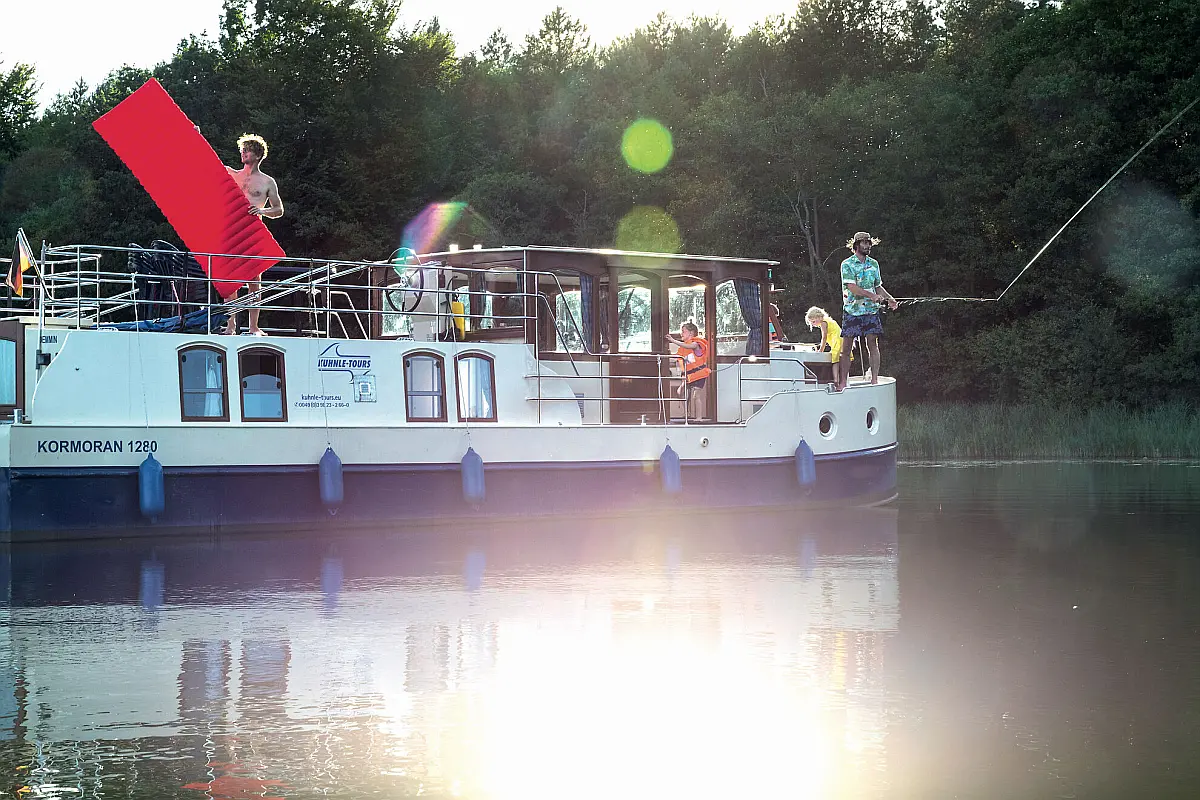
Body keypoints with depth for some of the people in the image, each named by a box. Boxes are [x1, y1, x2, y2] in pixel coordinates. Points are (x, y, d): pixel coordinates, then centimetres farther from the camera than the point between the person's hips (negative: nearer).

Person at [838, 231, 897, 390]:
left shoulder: (873, 264, 12)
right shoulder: (847, 264, -4)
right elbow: (852, 287, -15)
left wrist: (889, 299, 1)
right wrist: (871, 295, -26)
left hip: (871, 310, 3)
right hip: (852, 310, -3)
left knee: (872, 343, -4)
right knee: (846, 347, -1)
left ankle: (874, 379, -3)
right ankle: (843, 382, 4)